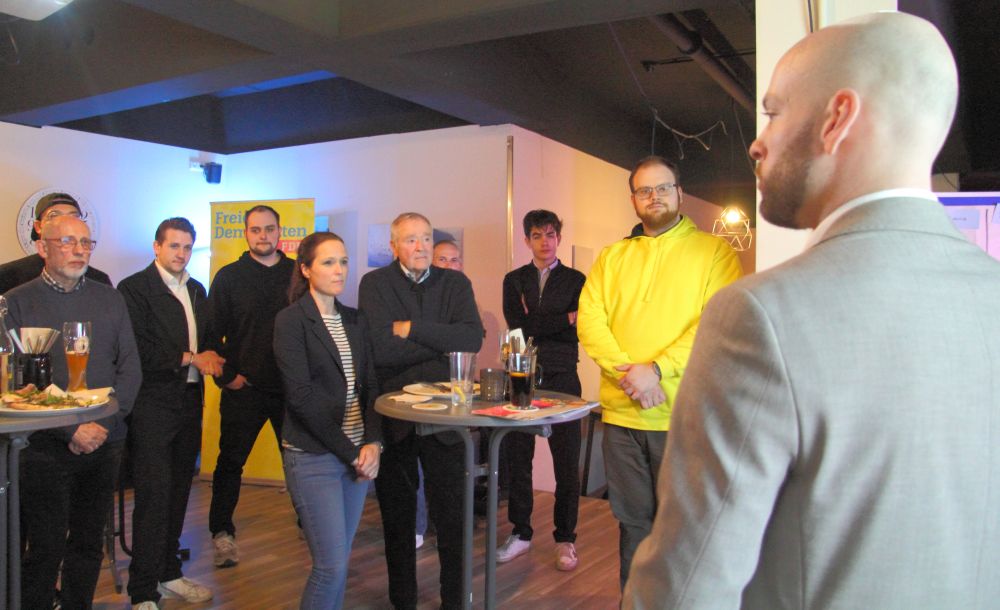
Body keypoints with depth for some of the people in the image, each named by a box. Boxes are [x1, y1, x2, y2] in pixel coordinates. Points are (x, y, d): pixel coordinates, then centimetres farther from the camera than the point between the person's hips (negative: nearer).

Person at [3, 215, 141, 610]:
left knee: (89, 543, 11)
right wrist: (72, 430, -14)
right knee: (46, 548, 1)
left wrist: (103, 423, -7)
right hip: (44, 447, -3)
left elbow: (130, 367, 6)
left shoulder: (109, 299, 9)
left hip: (103, 443, 3)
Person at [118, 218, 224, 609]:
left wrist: (215, 365, 0)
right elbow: (139, 351, -15)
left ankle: (169, 572, 28)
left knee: (179, 490, 13)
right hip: (152, 404, -7)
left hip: (189, 400, 7)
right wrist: (191, 358, -11)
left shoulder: (196, 290, 15)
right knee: (154, 494, -6)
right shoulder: (134, 288, -7)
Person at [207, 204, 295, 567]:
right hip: (244, 387, -1)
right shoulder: (229, 277, 2)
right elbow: (213, 332, 2)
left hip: (292, 387, 1)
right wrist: (226, 376, -4)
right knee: (231, 460, 7)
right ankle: (222, 532, 21)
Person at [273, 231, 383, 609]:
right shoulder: (291, 320, -7)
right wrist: (350, 452, -13)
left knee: (338, 561, 12)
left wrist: (373, 443, -7)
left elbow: (370, 386, 9)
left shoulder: (354, 320, 11)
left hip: (356, 455, 6)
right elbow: (301, 395, -14)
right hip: (313, 457, -5)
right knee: (331, 564, -4)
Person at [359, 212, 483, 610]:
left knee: (451, 514, 8)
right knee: (397, 514, 14)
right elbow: (380, 348, -18)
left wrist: (412, 330, -16)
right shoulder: (375, 284, -3)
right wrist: (443, 344, -12)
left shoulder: (455, 283, 3)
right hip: (393, 415, -1)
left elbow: (473, 338, -13)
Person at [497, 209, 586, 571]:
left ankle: (565, 538, 17)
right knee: (517, 459, 7)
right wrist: (563, 319, -9)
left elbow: (578, 329, -6)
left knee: (567, 465, 2)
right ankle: (520, 533, 22)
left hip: (561, 379, -1)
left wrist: (535, 326, -12)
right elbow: (516, 326, -4)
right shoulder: (513, 280, 12)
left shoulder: (575, 280, 7)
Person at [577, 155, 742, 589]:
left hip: (685, 413, -3)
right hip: (621, 411, 4)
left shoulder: (714, 251, 2)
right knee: (632, 520, 14)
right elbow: (589, 319, 3)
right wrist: (625, 371, -13)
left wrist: (656, 369, -17)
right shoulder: (612, 257, 13)